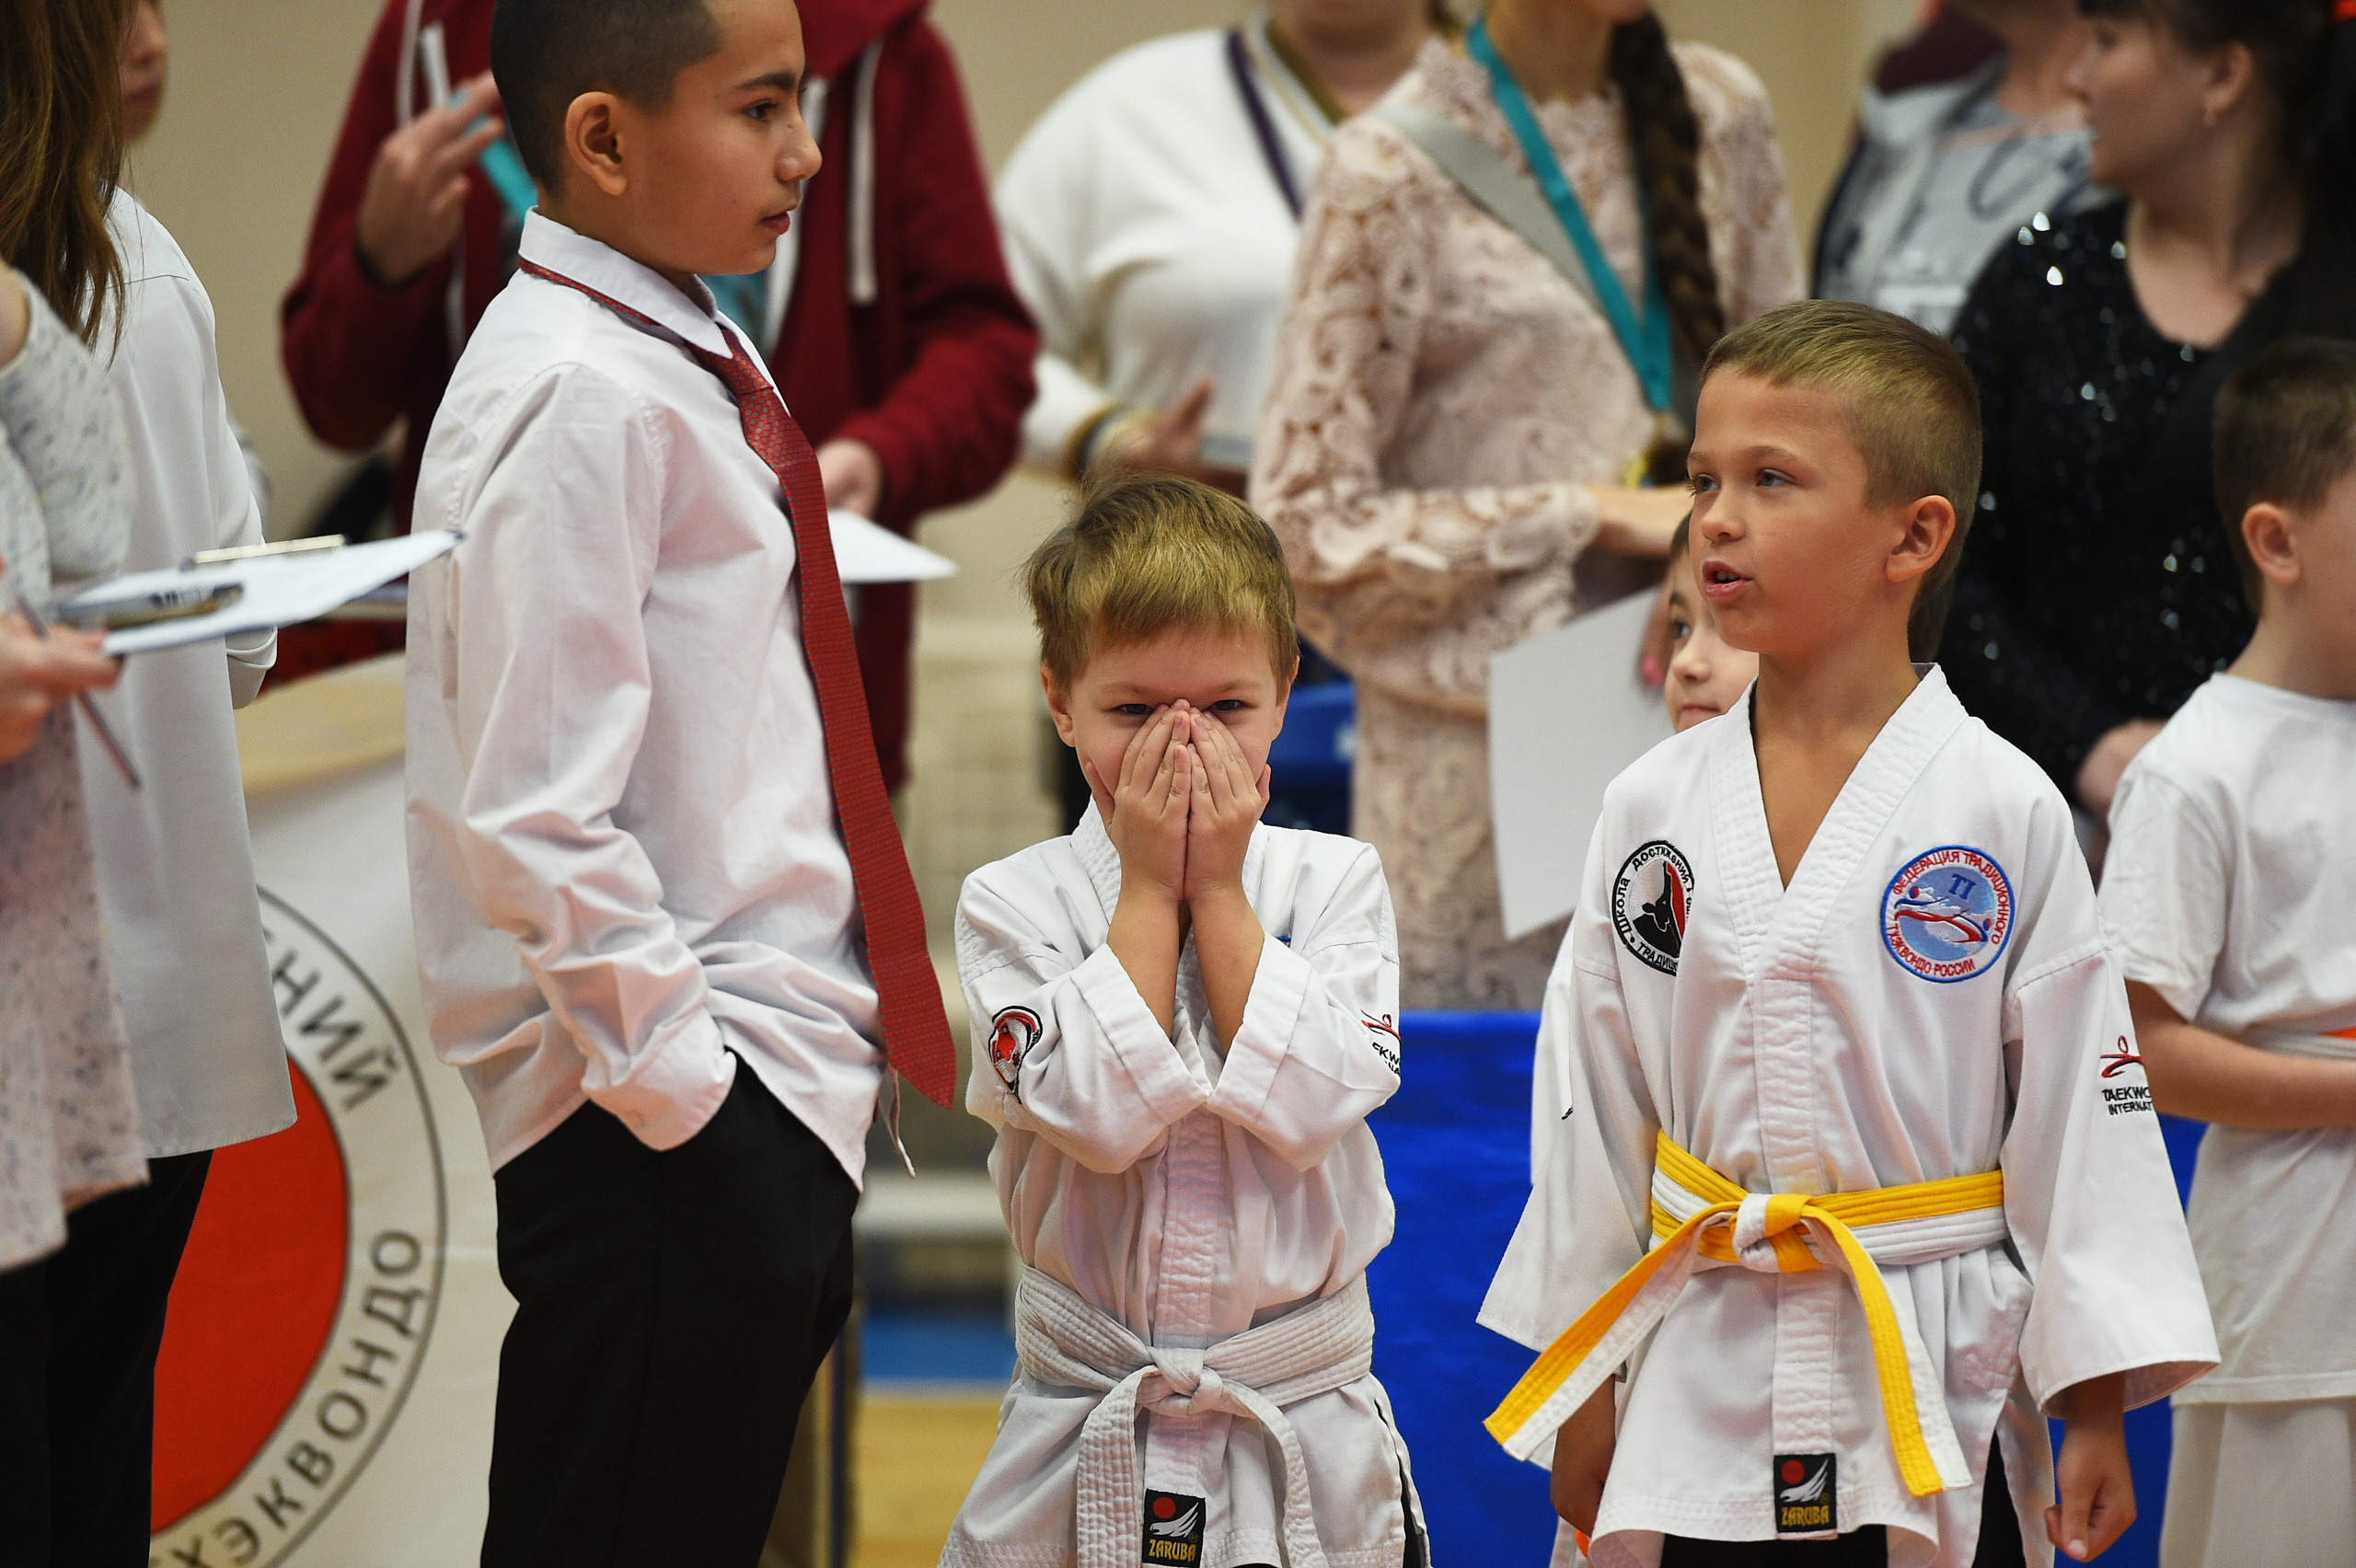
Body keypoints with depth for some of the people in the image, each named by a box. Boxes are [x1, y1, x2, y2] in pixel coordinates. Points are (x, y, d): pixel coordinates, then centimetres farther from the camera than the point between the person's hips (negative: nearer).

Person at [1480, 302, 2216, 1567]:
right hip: (1701, 1398, 3)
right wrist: (1580, 1394, 10)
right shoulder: (1653, 810, 3)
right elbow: (1596, 1117, 9)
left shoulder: (2001, 811, -6)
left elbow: (2083, 1119, -4)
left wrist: (2096, 1409, -5)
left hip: (1938, 1401, -2)